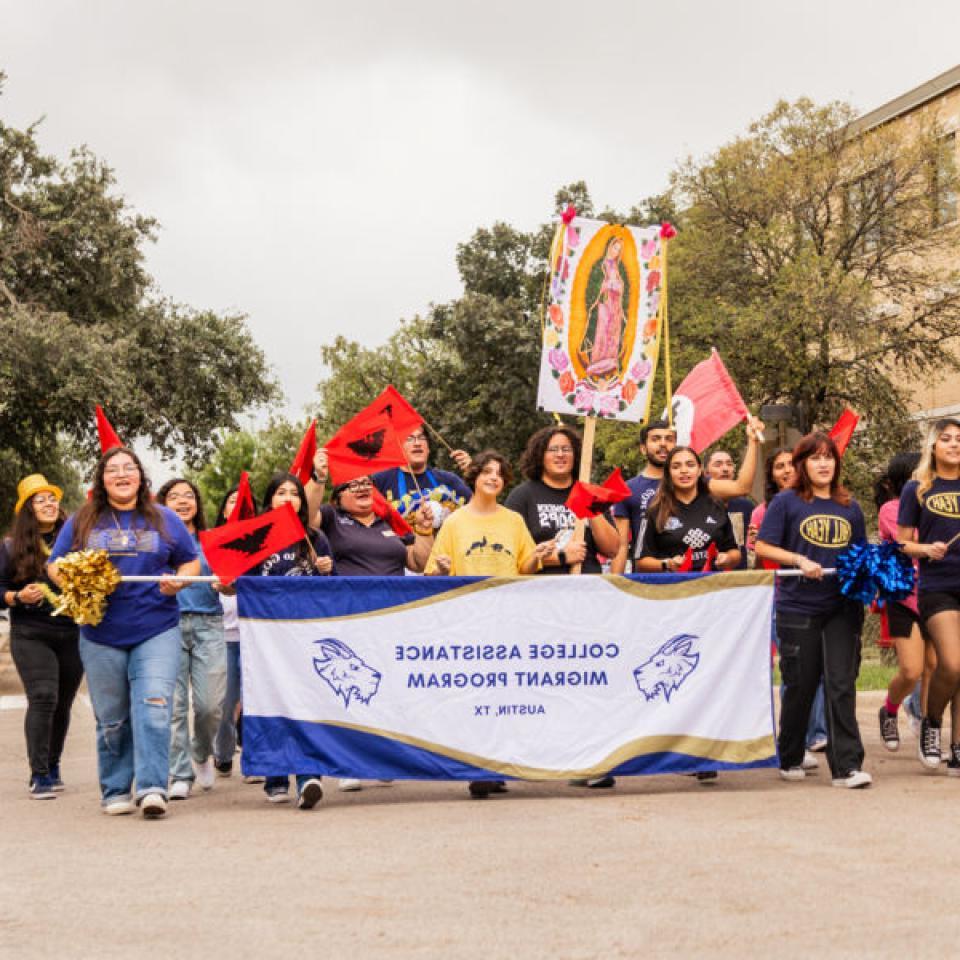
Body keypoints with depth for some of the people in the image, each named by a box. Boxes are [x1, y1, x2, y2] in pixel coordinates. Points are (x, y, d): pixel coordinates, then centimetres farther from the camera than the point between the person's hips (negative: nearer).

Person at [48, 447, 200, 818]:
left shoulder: (164, 520, 9)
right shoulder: (82, 522, 9)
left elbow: (191, 562, 14)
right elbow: (55, 566, 10)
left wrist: (178, 581, -8)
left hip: (157, 631, -1)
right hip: (101, 635, 1)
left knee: (153, 707, -16)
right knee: (111, 718, 7)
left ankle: (152, 788, -16)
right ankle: (115, 792, 18)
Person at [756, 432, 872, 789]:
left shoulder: (850, 507, 12)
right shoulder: (786, 502, 0)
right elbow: (762, 547, -5)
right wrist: (800, 560, -17)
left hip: (842, 608, 3)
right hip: (798, 608, -2)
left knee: (841, 685, -4)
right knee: (800, 686, 6)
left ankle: (847, 766, -5)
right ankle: (790, 760, 23)